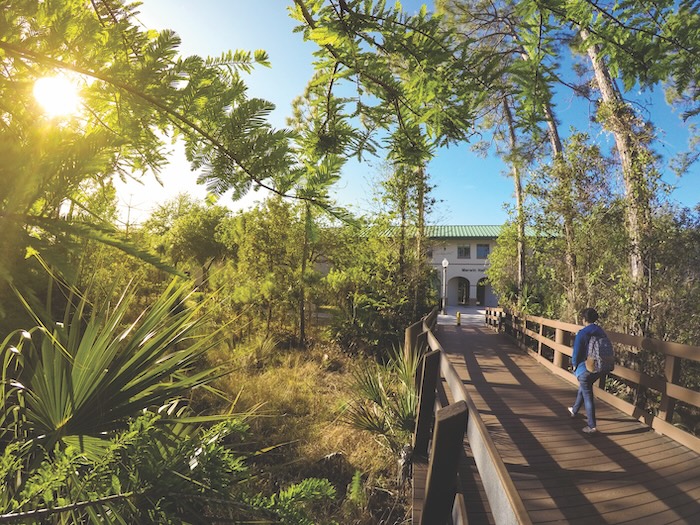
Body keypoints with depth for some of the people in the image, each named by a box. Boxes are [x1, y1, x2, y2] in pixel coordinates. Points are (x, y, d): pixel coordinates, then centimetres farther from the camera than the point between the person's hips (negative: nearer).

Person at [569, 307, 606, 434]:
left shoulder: (582, 333, -18)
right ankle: (574, 410, 44)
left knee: (588, 396, 1)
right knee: (583, 388, 27)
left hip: (585, 369, -7)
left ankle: (592, 426, 4)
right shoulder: (601, 332, 1)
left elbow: (576, 352, -15)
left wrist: (574, 365, 1)